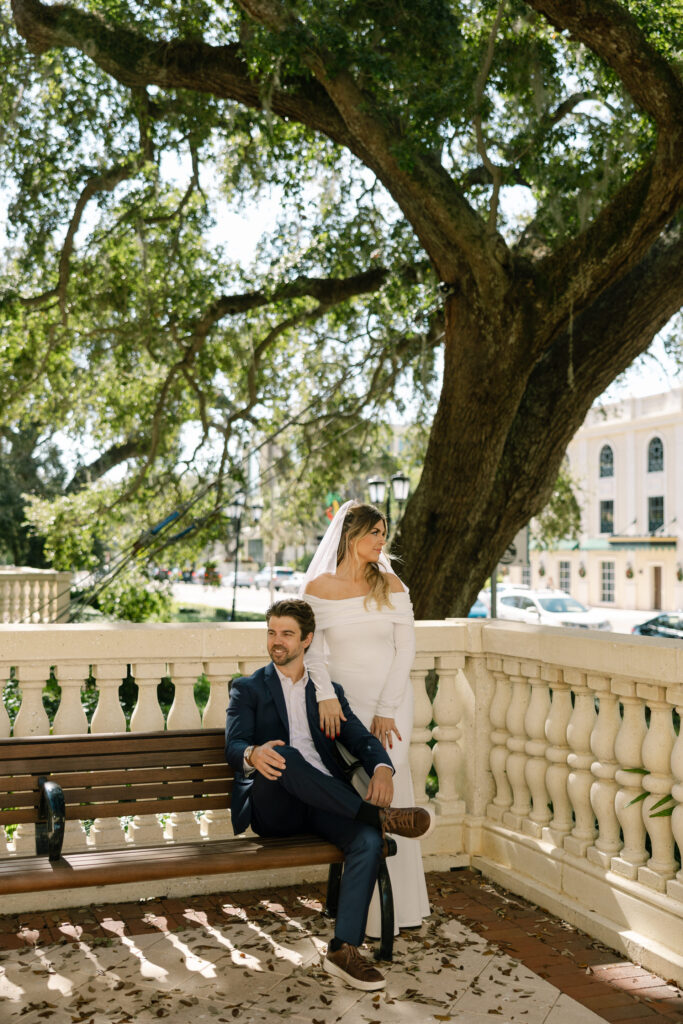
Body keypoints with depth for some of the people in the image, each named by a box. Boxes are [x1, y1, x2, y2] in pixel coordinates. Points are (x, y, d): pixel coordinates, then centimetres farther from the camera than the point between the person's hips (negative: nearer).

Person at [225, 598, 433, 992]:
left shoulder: (329, 691, 22)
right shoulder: (248, 689, 14)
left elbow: (361, 739, 8)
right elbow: (234, 746, -4)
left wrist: (382, 767, -17)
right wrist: (253, 755, -31)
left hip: (325, 804, 3)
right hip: (273, 809, -2)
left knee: (369, 839, -28)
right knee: (284, 754, -35)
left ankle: (344, 949, -21)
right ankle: (379, 815, -29)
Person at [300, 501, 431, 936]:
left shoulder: (391, 585, 0)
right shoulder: (317, 588, -1)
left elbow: (406, 648, -3)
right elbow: (313, 650, -6)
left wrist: (387, 710, -10)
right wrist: (325, 696, -22)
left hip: (390, 699, 0)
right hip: (344, 701, 0)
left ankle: (395, 904, 10)